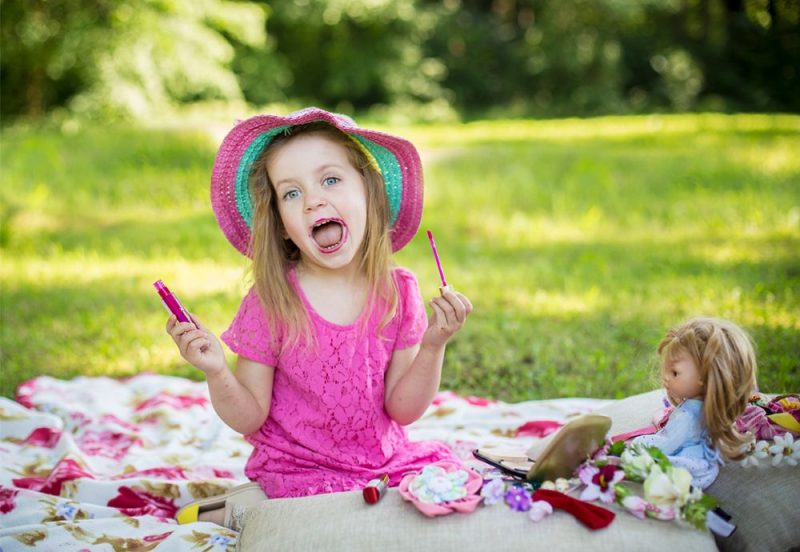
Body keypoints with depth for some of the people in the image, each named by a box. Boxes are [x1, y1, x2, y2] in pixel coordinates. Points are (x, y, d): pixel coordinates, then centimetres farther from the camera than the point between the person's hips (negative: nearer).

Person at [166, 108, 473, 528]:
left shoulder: (398, 292, -6)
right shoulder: (270, 303, -13)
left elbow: (403, 409, -4)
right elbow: (249, 418, -8)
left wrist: (432, 347, -18)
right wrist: (217, 374, -26)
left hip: (385, 459, 5)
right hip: (299, 472, -4)